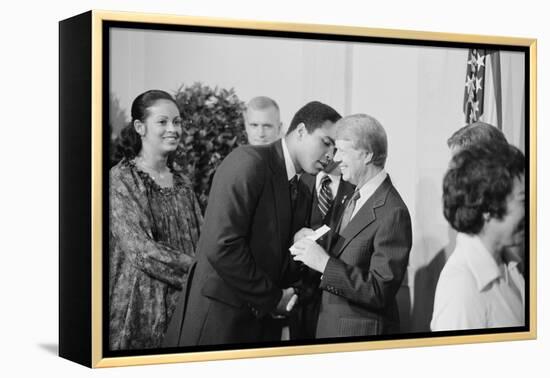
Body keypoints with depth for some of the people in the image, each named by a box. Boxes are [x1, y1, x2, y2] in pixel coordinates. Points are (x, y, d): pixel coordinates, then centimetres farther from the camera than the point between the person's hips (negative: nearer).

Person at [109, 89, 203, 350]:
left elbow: (200, 241, 10)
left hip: (185, 307, 6)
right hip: (141, 306, -6)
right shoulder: (120, 180, -7)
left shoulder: (181, 183, 14)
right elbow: (141, 249, -16)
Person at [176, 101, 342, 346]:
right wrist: (272, 298, -14)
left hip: (265, 323, 8)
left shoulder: (302, 193, 12)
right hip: (222, 319, -7)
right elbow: (221, 247, -21)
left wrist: (288, 297, -3)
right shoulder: (248, 162, -13)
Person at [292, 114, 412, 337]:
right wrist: (314, 242, -4)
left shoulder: (393, 214, -21)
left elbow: (380, 291, -23)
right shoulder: (355, 197, 8)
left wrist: (324, 263, -26)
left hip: (363, 333, -8)